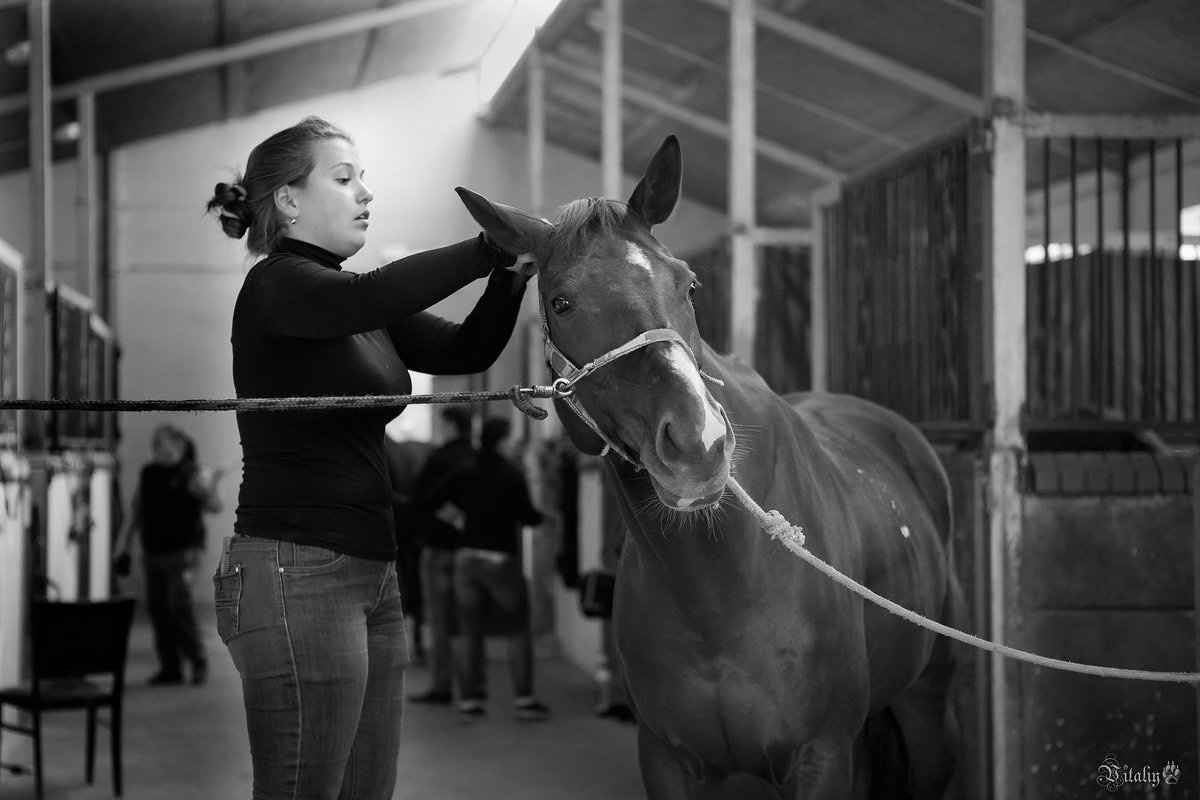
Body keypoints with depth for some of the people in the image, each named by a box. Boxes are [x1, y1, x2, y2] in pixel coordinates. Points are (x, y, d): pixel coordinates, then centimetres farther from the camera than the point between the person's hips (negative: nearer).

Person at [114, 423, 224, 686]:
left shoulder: (193, 472, -6)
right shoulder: (148, 474, 10)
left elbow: (214, 507, -14)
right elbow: (136, 510, 17)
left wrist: (211, 488, -34)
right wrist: (124, 544, 14)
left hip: (181, 551, -6)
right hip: (153, 552, 6)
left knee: (179, 604, -16)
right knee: (157, 608, 4)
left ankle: (198, 660, 0)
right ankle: (170, 667, 12)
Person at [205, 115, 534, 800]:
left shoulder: (353, 302, 18)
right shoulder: (277, 286, -8)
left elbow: (466, 349, 11)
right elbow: (373, 297, -29)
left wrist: (513, 277, -7)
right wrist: (497, 243, -28)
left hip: (370, 577, 9)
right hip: (297, 573, -9)